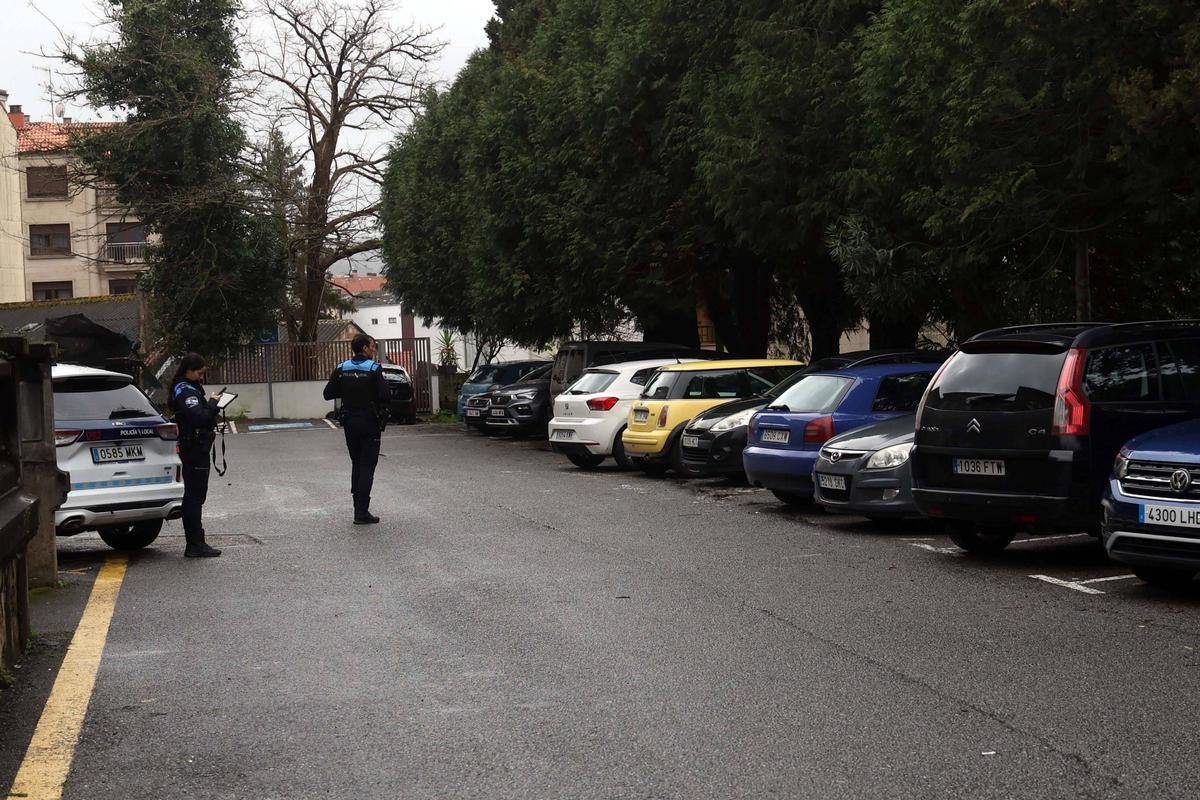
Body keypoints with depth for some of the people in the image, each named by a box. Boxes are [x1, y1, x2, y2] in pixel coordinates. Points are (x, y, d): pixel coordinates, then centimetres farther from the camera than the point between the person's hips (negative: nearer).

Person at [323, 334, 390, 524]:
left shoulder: (341, 369, 2)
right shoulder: (374, 369, -13)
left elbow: (328, 394, 1)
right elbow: (384, 395, -21)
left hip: (349, 422, 5)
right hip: (369, 423, -5)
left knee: (356, 464, 18)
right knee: (367, 467, -2)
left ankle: (359, 507, 21)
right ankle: (362, 512, -6)